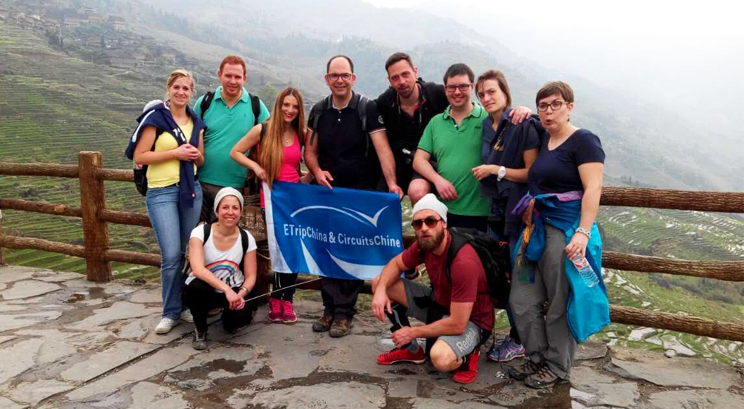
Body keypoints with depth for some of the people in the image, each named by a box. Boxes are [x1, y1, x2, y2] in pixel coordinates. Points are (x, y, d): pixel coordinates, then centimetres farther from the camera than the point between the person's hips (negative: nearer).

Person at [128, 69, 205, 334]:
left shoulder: (196, 122, 11)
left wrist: (196, 154, -4)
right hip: (162, 192, -5)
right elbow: (139, 156, -9)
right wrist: (175, 153, -15)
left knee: (186, 252, 9)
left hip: (191, 190, 5)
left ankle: (183, 305, 23)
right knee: (171, 255, -9)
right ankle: (171, 312, 6)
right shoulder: (155, 117, -5)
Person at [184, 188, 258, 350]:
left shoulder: (247, 239, -10)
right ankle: (200, 330, -5)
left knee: (243, 315, -28)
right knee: (198, 286, -36)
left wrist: (241, 293, -26)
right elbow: (197, 269, -31)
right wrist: (226, 289, -42)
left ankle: (228, 320, 14)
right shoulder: (200, 232, -17)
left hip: (233, 292, 2)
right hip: (203, 290, -2)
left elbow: (250, 276, -4)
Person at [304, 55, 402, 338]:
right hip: (326, 192, 4)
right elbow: (310, 150, 12)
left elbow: (382, 147, -16)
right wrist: (317, 171, -8)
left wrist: (391, 182, -28)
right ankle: (329, 307, 20)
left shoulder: (367, 109, -7)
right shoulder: (319, 110, 7)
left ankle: (344, 312, 15)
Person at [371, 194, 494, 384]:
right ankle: (411, 349, 11)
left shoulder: (464, 262, -34)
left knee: (441, 358, -39)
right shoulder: (424, 243, -12)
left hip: (470, 322, -7)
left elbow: (457, 324, -32)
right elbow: (395, 264, 5)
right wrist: (381, 290, -17)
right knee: (378, 282, -2)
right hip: (439, 303, 8)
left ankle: (468, 354, -1)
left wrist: (413, 332, -19)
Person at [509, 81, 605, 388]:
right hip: (537, 228, 8)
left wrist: (583, 233, -26)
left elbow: (593, 189, -18)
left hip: (567, 230, -8)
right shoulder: (542, 141, 13)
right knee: (522, 299, 9)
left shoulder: (583, 141, -9)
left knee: (560, 304, 5)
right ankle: (538, 358, 27)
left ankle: (558, 368, 22)